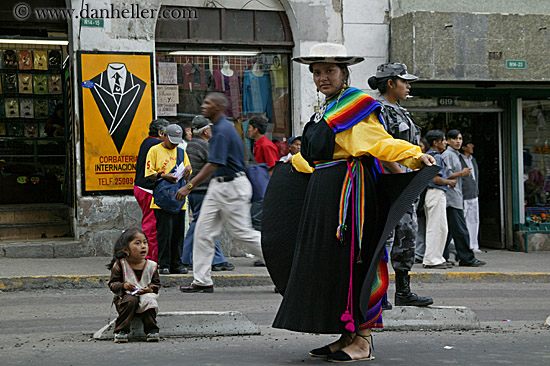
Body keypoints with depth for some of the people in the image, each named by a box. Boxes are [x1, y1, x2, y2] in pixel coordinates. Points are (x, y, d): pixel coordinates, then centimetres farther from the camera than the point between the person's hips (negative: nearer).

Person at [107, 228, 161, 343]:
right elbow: (112, 284, -3)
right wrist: (123, 286, -23)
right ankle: (121, 331, -24)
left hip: (145, 296, 2)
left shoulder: (151, 265, 4)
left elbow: (156, 284, 11)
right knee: (131, 300, -34)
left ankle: (151, 331, -14)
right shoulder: (120, 265, -4)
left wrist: (151, 289, -13)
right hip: (125, 296, -2)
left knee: (149, 301, -30)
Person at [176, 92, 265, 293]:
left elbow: (213, 165, -24)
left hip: (232, 186, -10)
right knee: (203, 231, 4)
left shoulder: (223, 130, -19)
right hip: (218, 186, 10)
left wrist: (189, 186, -26)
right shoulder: (221, 127, 14)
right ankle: (202, 281, 6)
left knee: (243, 232, -5)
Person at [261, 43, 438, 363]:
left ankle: (363, 341, -3)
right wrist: (293, 162, 47)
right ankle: (348, 336, 16)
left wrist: (414, 155, -37)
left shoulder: (356, 105, -8)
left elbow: (378, 142, -20)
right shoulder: (327, 111, 19)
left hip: (349, 192, -9)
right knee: (325, 262, 9)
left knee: (351, 261, -9)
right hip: (324, 192, 9)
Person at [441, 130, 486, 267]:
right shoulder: (447, 155, -9)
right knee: (460, 230, -9)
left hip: (455, 197, 10)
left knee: (449, 230, 9)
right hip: (451, 197, -10)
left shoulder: (455, 155, 22)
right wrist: (462, 173, -13)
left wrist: (464, 174, 15)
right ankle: (467, 258, -8)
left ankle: (442, 258, 11)